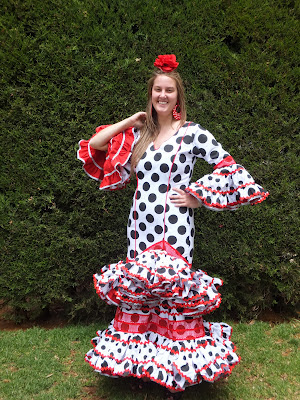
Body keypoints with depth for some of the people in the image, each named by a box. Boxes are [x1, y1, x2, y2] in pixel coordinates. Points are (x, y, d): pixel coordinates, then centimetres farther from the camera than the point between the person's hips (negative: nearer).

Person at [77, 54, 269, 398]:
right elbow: (94, 145, 10)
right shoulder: (139, 135, 11)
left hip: (174, 228, -5)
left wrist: (198, 197, -7)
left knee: (172, 288, -2)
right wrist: (130, 122, 5)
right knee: (137, 290, 12)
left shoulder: (192, 133, -3)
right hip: (140, 227, 5)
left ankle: (179, 366, 18)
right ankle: (139, 361, 31)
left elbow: (228, 167, -4)